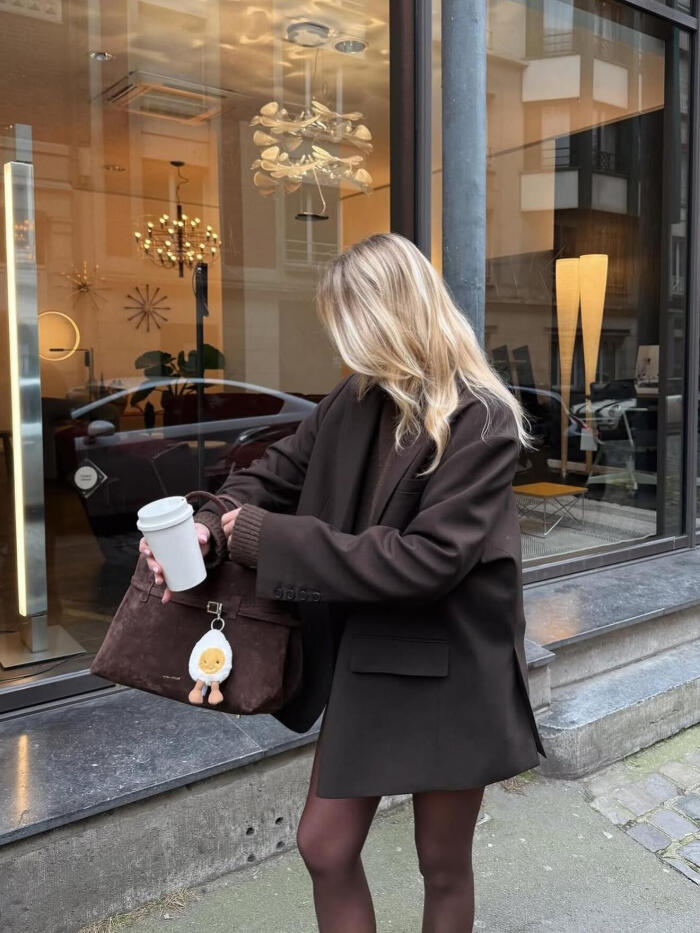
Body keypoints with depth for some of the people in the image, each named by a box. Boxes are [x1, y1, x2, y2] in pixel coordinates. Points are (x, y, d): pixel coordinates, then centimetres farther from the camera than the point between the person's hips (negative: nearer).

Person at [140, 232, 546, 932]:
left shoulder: (480, 424, -20)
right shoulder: (355, 399, -1)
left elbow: (425, 560, -26)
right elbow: (275, 473, 7)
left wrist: (267, 539, -25)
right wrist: (211, 529, -15)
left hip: (447, 670, -5)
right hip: (365, 662, 6)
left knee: (443, 867, 16)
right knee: (324, 848, 15)